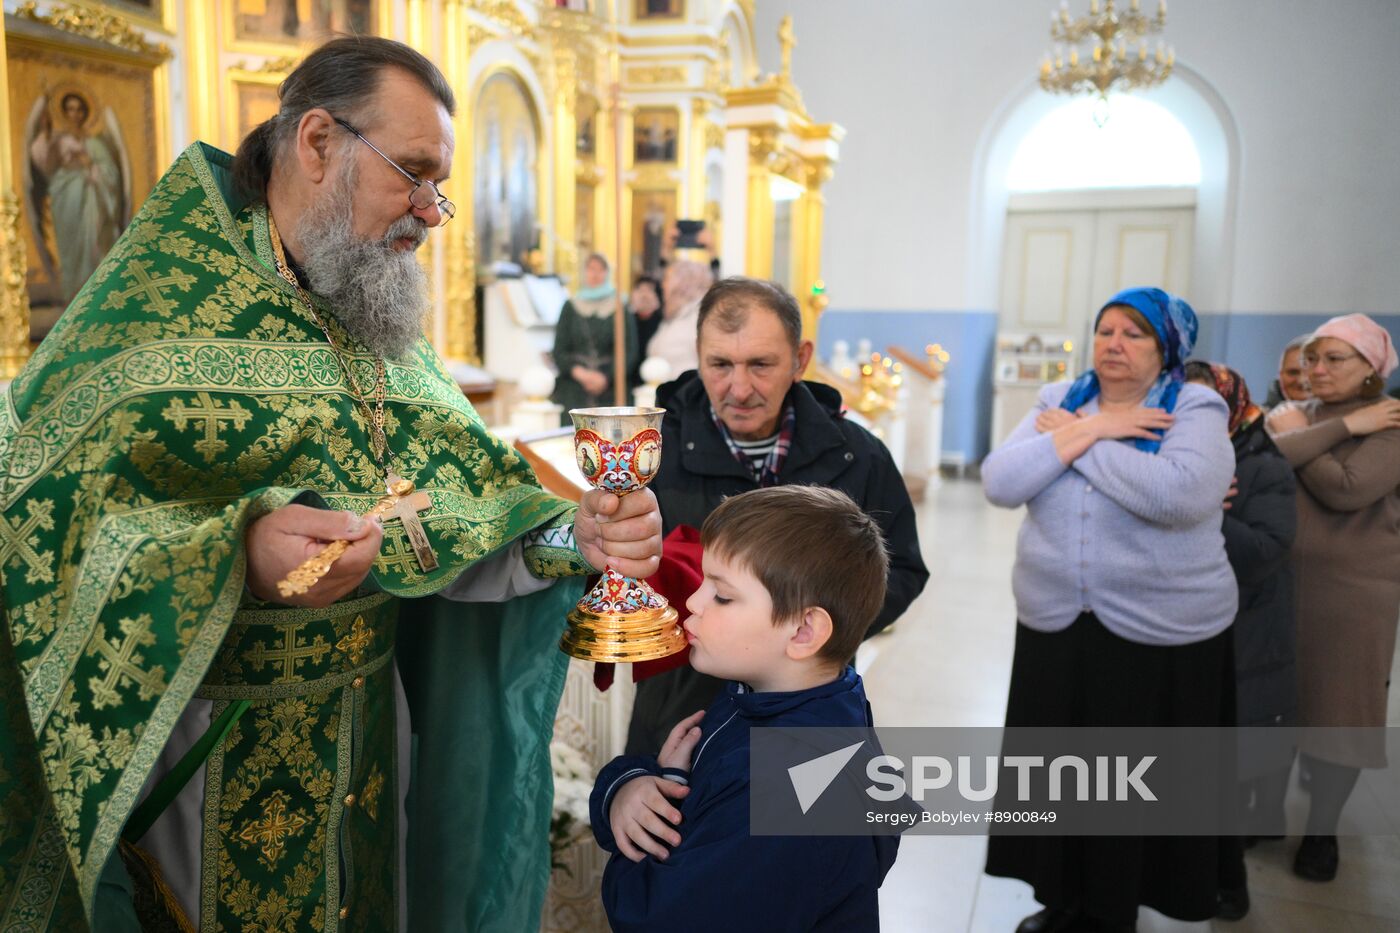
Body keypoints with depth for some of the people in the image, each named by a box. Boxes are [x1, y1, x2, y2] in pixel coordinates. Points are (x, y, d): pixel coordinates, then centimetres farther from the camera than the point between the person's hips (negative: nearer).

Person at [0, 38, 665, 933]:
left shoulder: (386, 330, 5)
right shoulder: (159, 301, -13)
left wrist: (570, 537, -20)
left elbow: (455, 513, -3)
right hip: (202, 748, -5)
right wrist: (234, 553, -38)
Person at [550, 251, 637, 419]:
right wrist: (578, 372, -11)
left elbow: (630, 353, 1)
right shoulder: (571, 307, 11)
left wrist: (606, 377, -12)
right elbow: (558, 351, 7)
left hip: (610, 391, -1)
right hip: (573, 391, 1)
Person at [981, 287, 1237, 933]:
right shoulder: (1058, 403, 4)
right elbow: (1000, 484, -9)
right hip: (1053, 625, 4)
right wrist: (1088, 431, -17)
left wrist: (1071, 436, -19)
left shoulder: (1195, 409, -7)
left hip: (1161, 634, -3)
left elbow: (1179, 494, -28)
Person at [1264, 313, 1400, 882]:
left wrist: (1296, 437, -12)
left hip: (1352, 588, -4)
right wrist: (1340, 427, -18)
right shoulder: (1294, 415, 8)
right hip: (1278, 579, 4)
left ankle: (1322, 830, 23)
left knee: (1334, 706, 6)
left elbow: (1346, 489, -22)